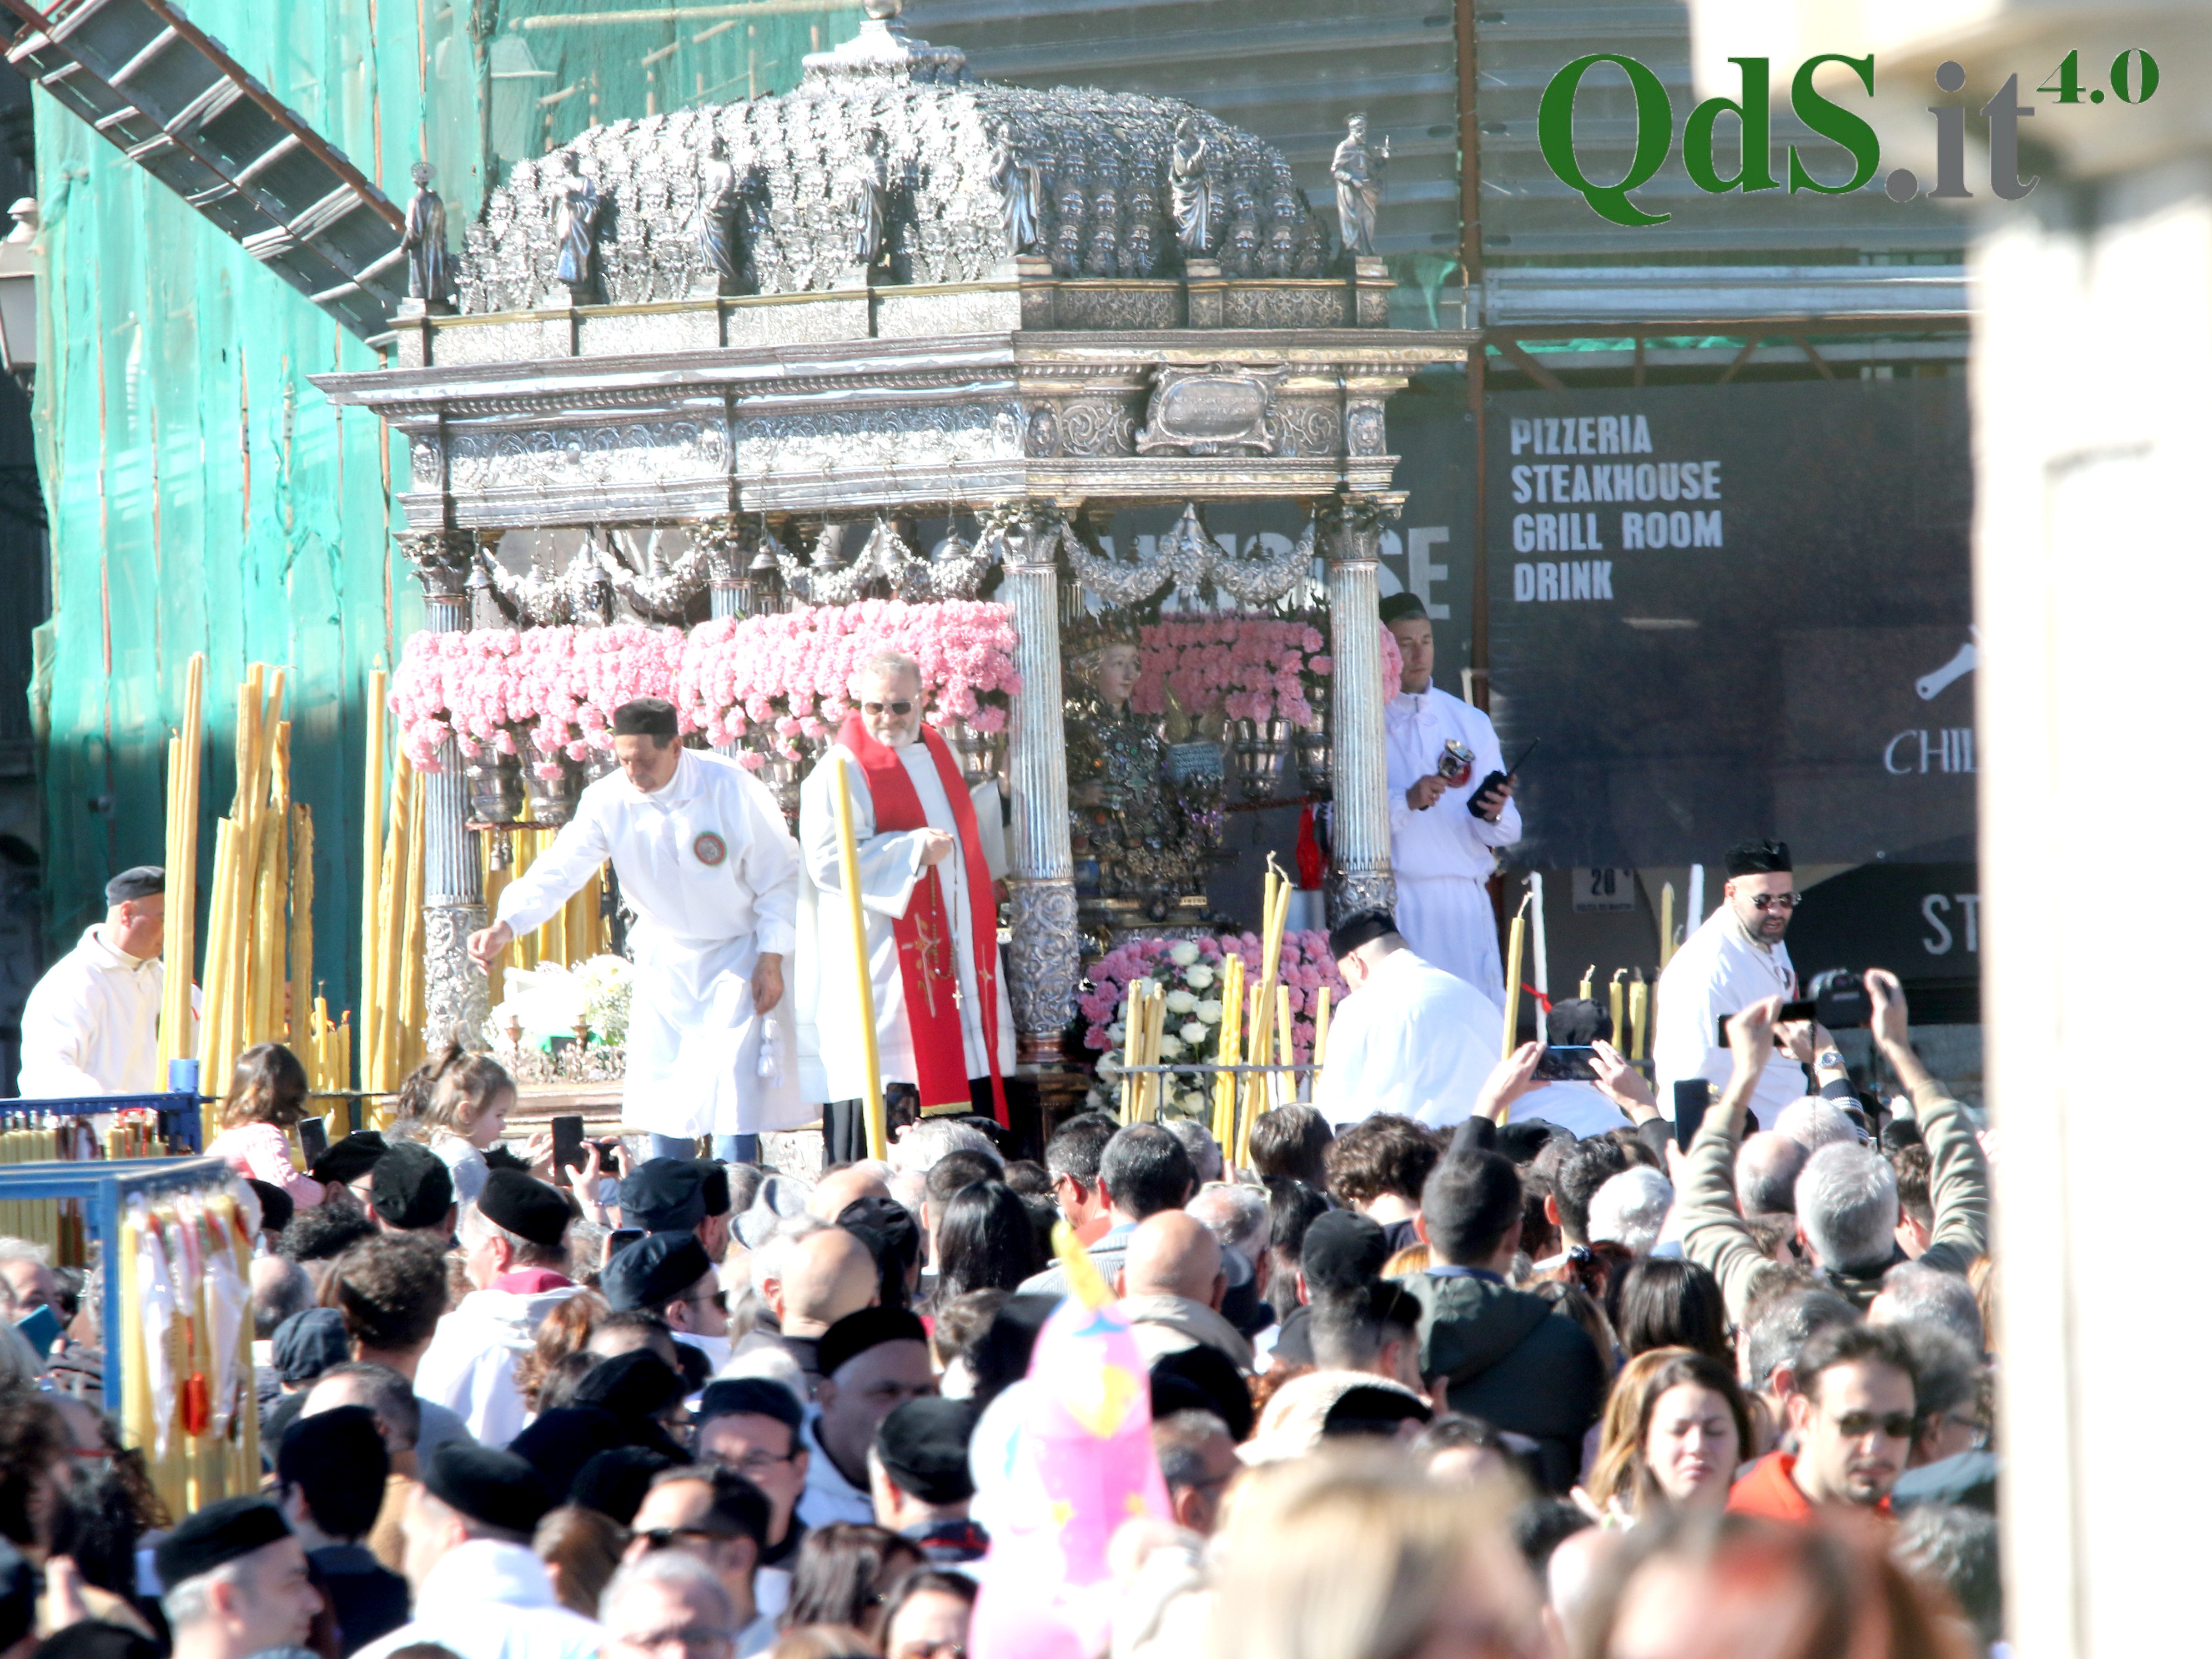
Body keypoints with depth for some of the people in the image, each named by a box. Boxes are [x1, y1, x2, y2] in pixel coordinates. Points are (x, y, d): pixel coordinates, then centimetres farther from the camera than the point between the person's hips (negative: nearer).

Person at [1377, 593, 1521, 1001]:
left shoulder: (1471, 723, 14)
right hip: (1393, 902, -3)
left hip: (1464, 902, 3)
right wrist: (1406, 802, -17)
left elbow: (1508, 832, 12)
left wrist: (1493, 816, -11)